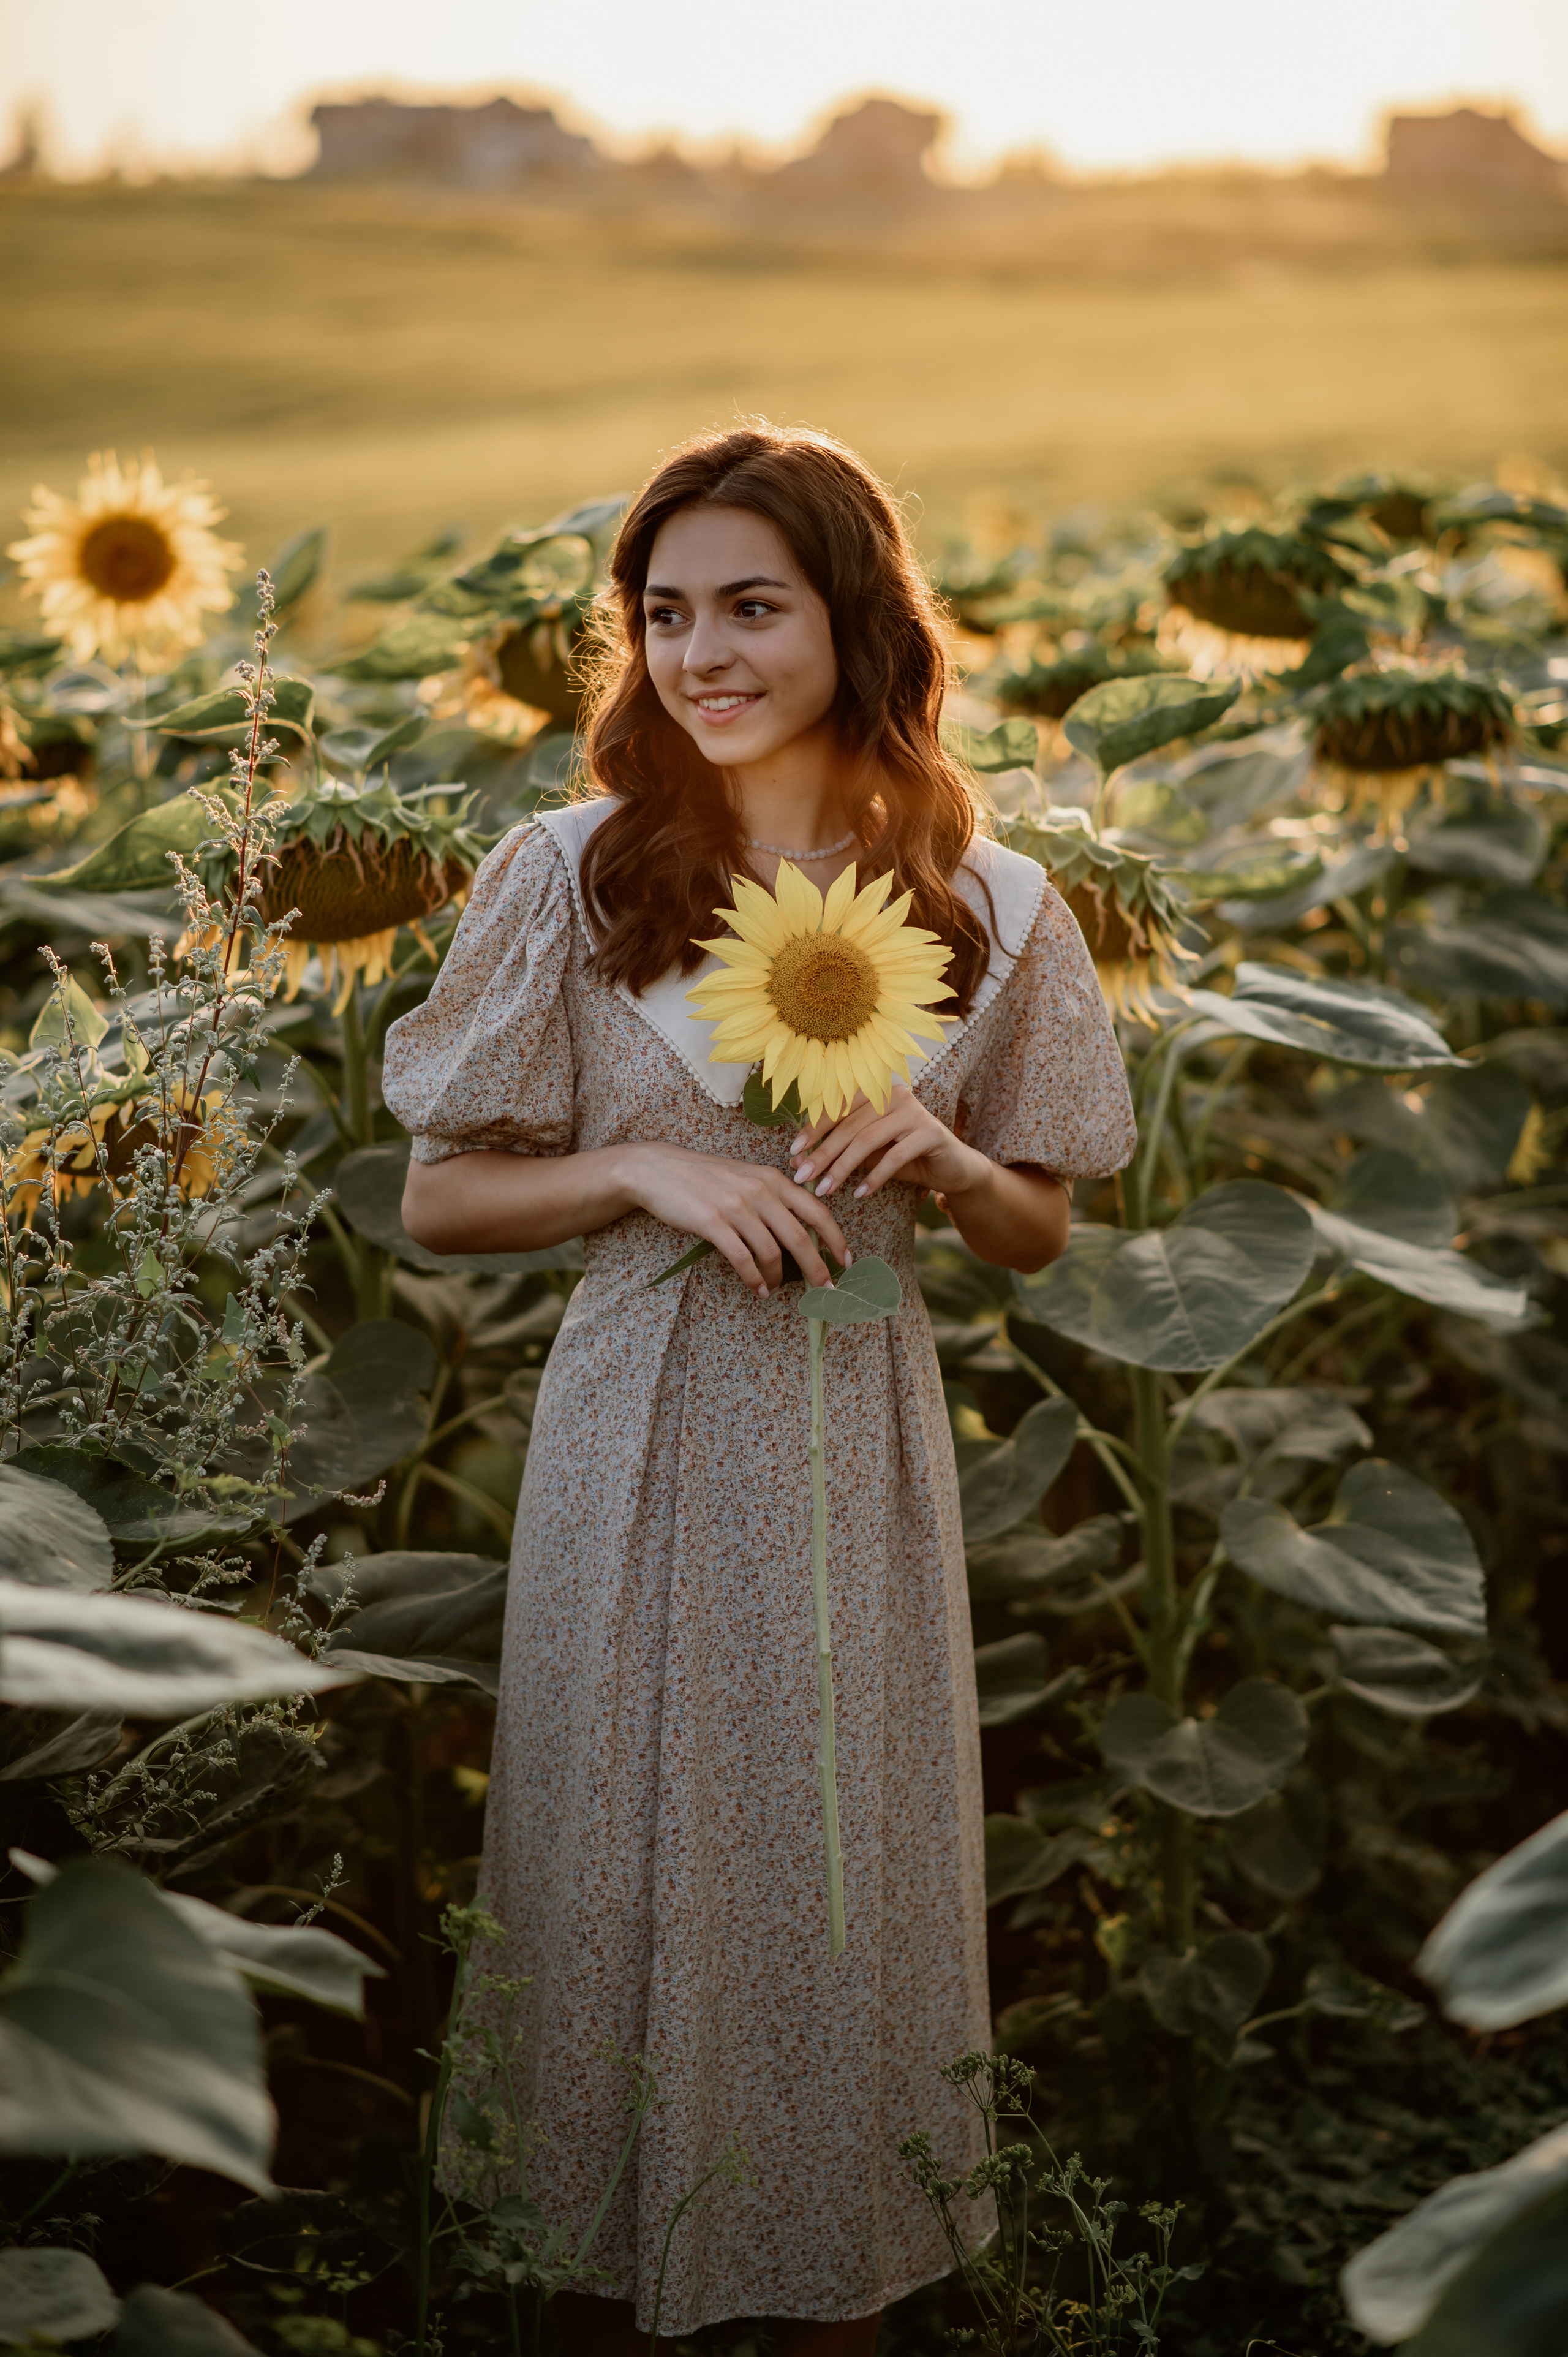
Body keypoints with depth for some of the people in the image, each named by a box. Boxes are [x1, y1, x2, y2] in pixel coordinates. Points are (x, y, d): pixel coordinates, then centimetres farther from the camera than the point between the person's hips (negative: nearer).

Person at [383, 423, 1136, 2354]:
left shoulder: (985, 907, -1)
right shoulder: (572, 875, -5)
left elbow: (1037, 1236, 9)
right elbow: (440, 1202, -1)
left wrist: (943, 1162, -13)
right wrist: (650, 1170, -16)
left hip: (858, 1434, 1)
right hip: (642, 1434, -1)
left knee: (848, 1858, 10)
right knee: (627, 1849, 8)